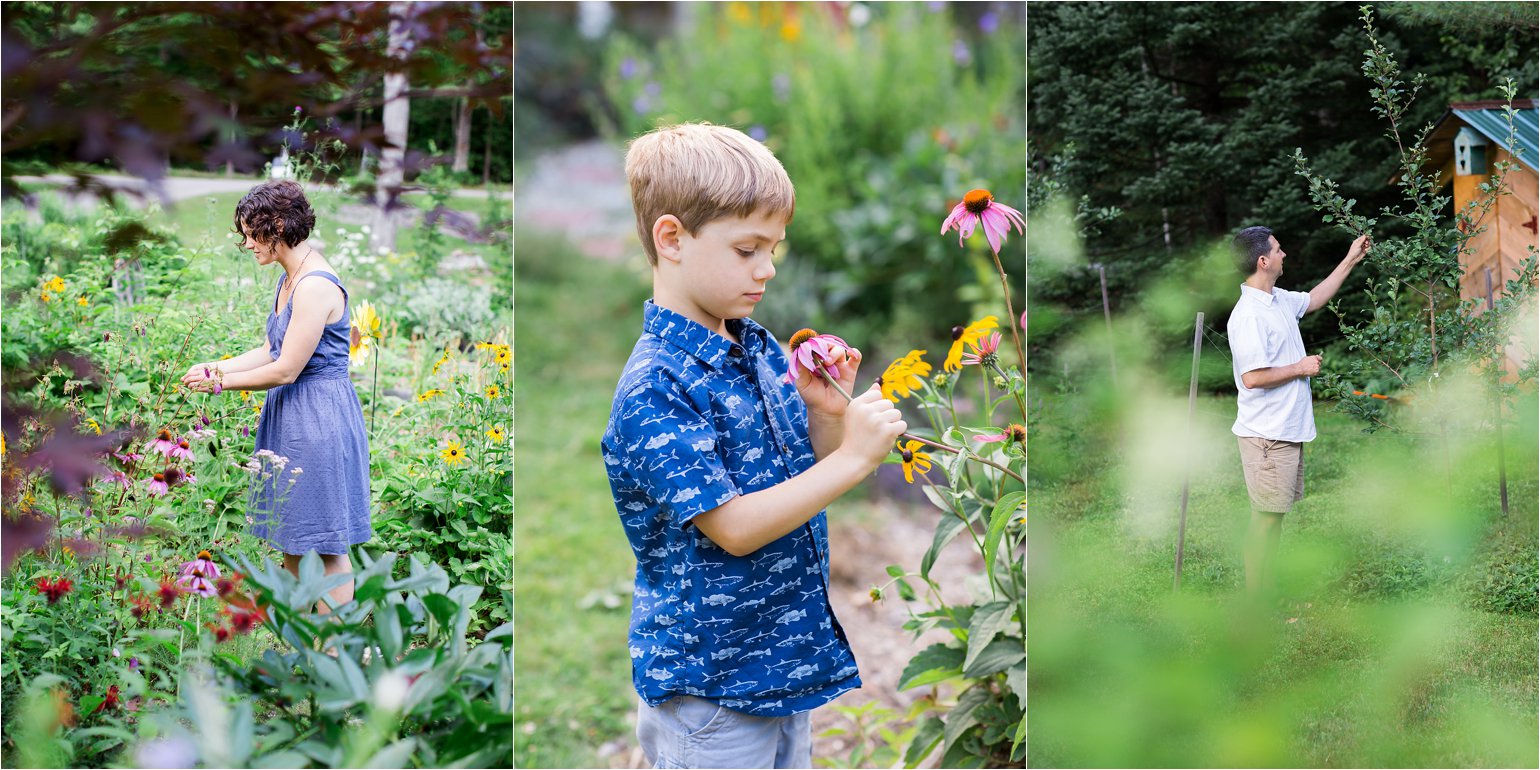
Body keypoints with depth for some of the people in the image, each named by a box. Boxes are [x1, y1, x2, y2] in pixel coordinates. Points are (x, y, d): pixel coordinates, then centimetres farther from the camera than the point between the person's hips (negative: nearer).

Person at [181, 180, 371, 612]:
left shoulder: (315, 286, -21)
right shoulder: (289, 279, 9)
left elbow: (285, 370, -20)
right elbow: (270, 351, 16)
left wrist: (219, 381, -10)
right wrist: (216, 367, 4)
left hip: (320, 420, -10)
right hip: (289, 415, 10)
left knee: (326, 547, 0)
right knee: (289, 541, 16)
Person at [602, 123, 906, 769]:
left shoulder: (762, 350, 5)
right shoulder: (656, 386, -20)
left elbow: (805, 476, 14)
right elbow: (734, 527, -24)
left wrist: (828, 413, -6)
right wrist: (854, 456, -23)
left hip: (783, 659, 8)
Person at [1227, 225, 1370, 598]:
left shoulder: (1279, 300, 10)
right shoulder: (1248, 315, -21)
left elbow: (1314, 299, 32)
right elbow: (1252, 377, -26)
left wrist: (1350, 261, 30)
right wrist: (1300, 368, -14)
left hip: (1287, 431, 10)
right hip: (1267, 436, -10)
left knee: (1275, 515, 14)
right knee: (1266, 518, -5)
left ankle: (1268, 592, 23)